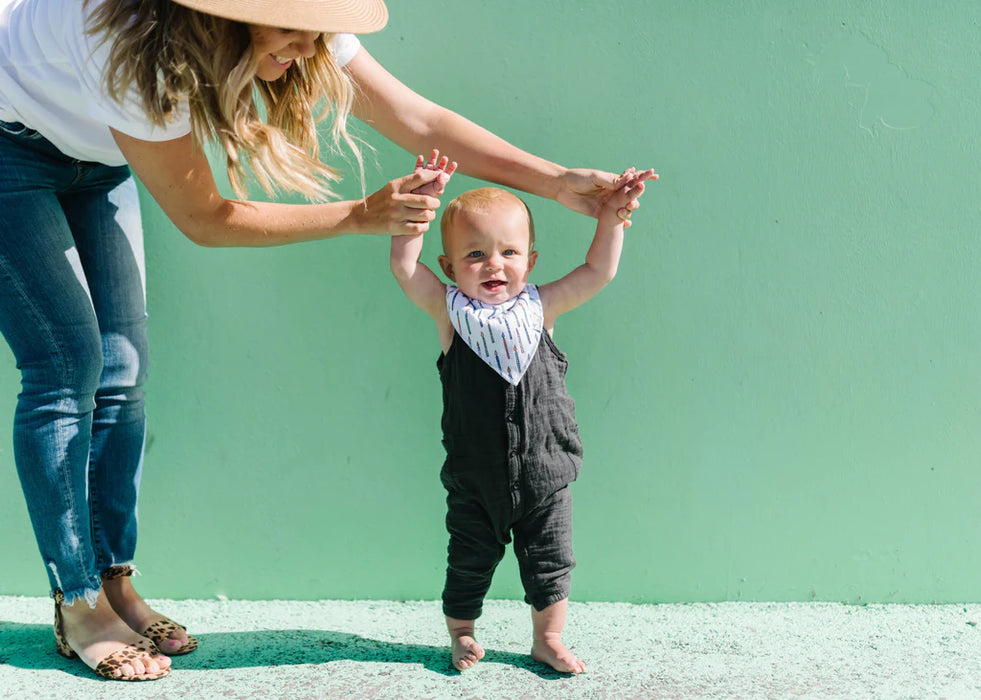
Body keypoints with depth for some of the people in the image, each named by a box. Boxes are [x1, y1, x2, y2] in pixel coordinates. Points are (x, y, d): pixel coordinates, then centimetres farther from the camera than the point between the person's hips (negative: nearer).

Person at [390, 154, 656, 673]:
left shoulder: (540, 308, -3)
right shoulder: (450, 312, -8)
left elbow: (597, 272, 0)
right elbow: (404, 265, -17)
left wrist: (612, 220, -10)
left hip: (542, 473, 2)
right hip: (474, 477, -1)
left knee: (549, 561, 12)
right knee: (469, 561, 13)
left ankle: (548, 640, 28)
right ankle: (461, 634, 33)